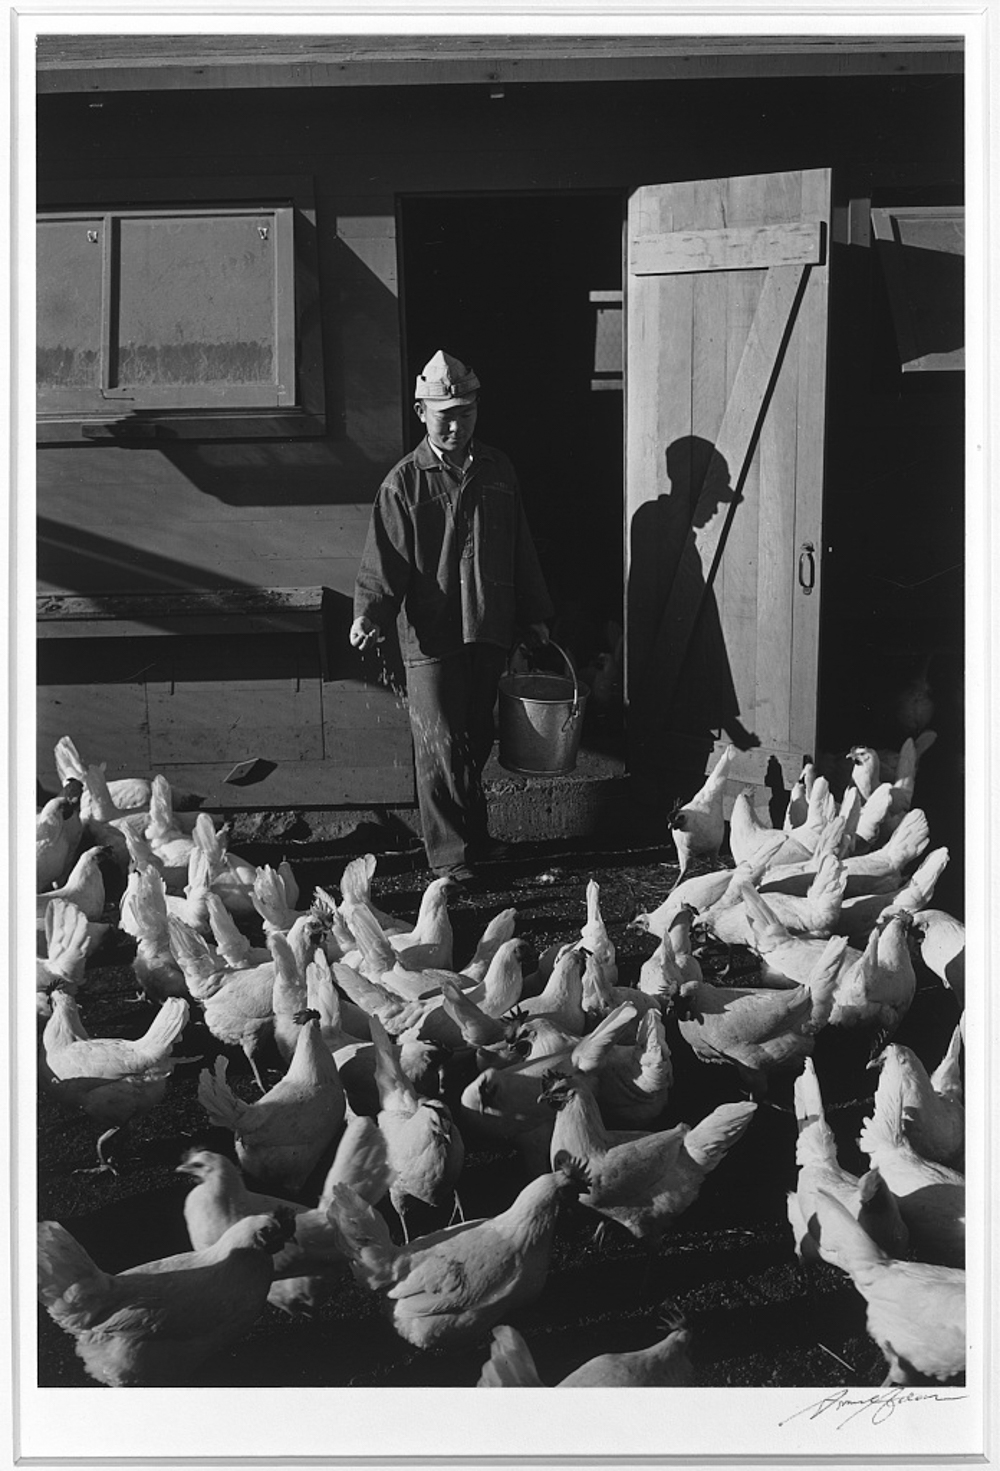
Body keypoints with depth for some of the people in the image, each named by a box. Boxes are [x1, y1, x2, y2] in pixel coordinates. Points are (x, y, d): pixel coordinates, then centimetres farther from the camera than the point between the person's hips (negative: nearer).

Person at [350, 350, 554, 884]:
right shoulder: (405, 481, -3)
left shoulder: (496, 470, 10)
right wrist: (370, 614, -23)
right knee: (442, 747, -4)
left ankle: (473, 835, 28)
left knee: (475, 741, 13)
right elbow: (385, 560, -8)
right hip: (431, 636, -4)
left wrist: (534, 616, 18)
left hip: (489, 629, 4)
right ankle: (450, 855, 4)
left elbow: (520, 549, 16)